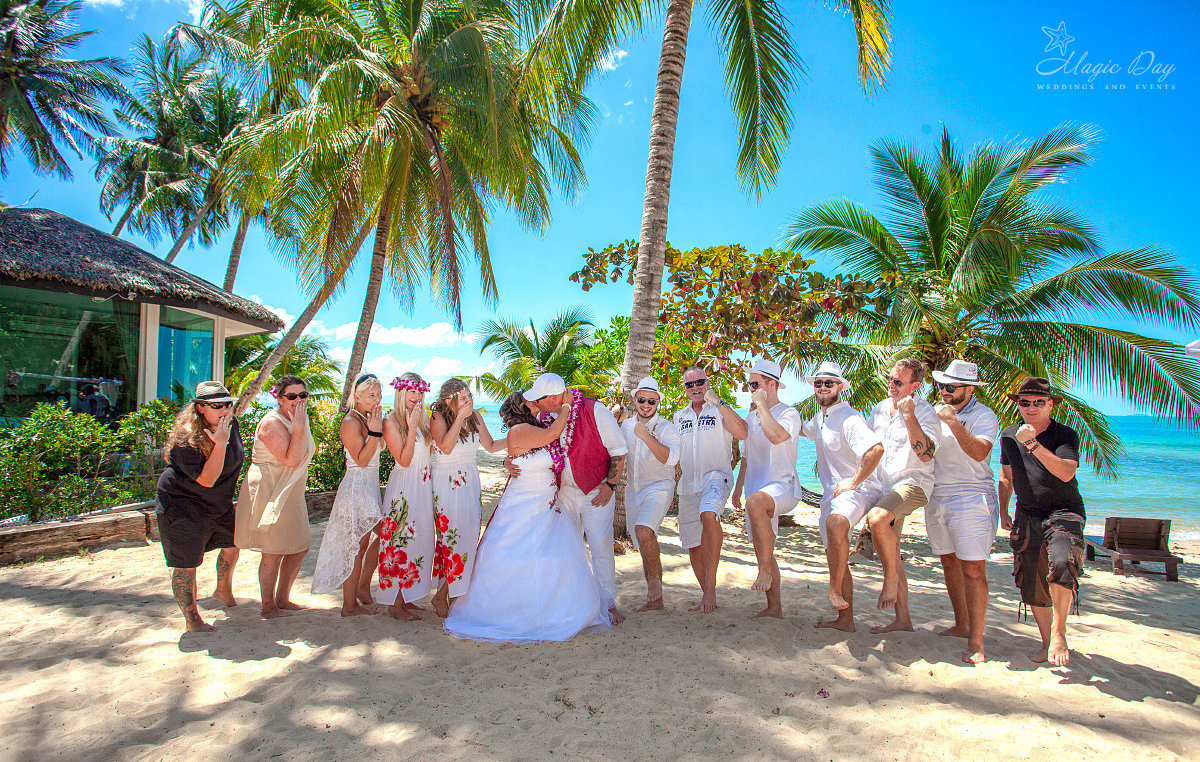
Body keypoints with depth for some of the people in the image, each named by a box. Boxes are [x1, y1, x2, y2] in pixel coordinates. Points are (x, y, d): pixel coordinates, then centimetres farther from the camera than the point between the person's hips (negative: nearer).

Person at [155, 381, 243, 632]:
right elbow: (207, 479, -32)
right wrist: (220, 444, -39)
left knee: (232, 545, 21)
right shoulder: (186, 440, -29)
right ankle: (192, 619, 17)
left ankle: (223, 590, 49)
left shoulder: (231, 423, -5)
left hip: (219, 505, 8)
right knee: (187, 565, 0)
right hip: (182, 507, -8)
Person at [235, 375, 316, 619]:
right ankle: (268, 607, 14)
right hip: (269, 495, -9)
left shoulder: (298, 420, 11)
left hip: (290, 496, 10)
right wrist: (298, 428, -29)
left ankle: (282, 599, 28)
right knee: (274, 552, -2)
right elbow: (291, 460, -28)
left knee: (301, 546, 14)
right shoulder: (272, 422, -17)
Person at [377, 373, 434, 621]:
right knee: (401, 540, -3)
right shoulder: (391, 421, -10)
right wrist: (412, 428, -20)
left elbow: (433, 448, 10)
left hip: (424, 486, 7)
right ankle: (396, 603, 8)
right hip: (404, 487, -7)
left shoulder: (424, 419, 9)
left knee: (420, 539, 11)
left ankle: (407, 597, 22)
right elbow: (404, 460, -15)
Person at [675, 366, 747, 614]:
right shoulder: (679, 417, 18)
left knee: (709, 515, -36)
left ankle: (710, 584, -29)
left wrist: (718, 402, -18)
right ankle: (707, 597, 24)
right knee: (693, 545, 6)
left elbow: (742, 433, -14)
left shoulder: (720, 410, 5)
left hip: (716, 476, -5)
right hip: (688, 485, 5)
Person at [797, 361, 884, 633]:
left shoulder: (849, 418, -15)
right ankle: (845, 619, 25)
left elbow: (876, 449, -30)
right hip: (831, 494, 10)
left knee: (836, 523, -40)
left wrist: (853, 482, -24)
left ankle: (835, 590, -25)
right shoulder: (820, 419, 14)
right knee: (835, 554, 14)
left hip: (857, 490, -10)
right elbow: (801, 429, 38)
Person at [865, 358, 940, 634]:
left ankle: (891, 578, -12)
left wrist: (909, 417, -28)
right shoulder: (880, 409, 11)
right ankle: (902, 619, 19)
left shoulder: (925, 413, -9)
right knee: (890, 556, 9)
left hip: (913, 482, -7)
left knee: (877, 519, -35)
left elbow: (926, 455, -23)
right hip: (885, 487, 7)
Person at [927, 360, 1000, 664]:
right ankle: (961, 625, 27)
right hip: (937, 499, 6)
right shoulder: (936, 412, 10)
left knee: (973, 569, -7)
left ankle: (975, 641, -1)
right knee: (949, 563, 13)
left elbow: (979, 452, -25)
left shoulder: (984, 416, -8)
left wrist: (953, 423, -31)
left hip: (972, 499, -6)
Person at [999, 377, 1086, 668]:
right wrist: (1003, 512, 15)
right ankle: (1047, 643, 22)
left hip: (1063, 512, -5)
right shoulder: (1009, 436, 7)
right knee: (1031, 583, 4)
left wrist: (1033, 445, -32)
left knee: (1061, 563, -29)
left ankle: (1058, 631, -10)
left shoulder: (1065, 435, -8)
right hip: (1027, 516, 5)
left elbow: (1066, 472, -25)